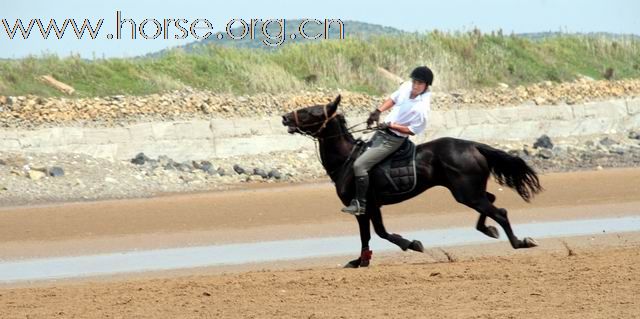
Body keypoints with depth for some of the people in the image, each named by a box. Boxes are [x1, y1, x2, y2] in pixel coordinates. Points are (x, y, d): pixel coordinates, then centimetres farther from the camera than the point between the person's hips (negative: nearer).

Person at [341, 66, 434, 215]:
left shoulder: (422, 108, -27)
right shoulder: (406, 87, -5)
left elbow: (413, 130, -19)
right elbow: (393, 99, 13)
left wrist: (390, 125, -23)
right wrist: (378, 111, -1)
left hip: (392, 140, -9)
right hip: (382, 132, 9)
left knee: (359, 165, -17)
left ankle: (360, 204, -10)